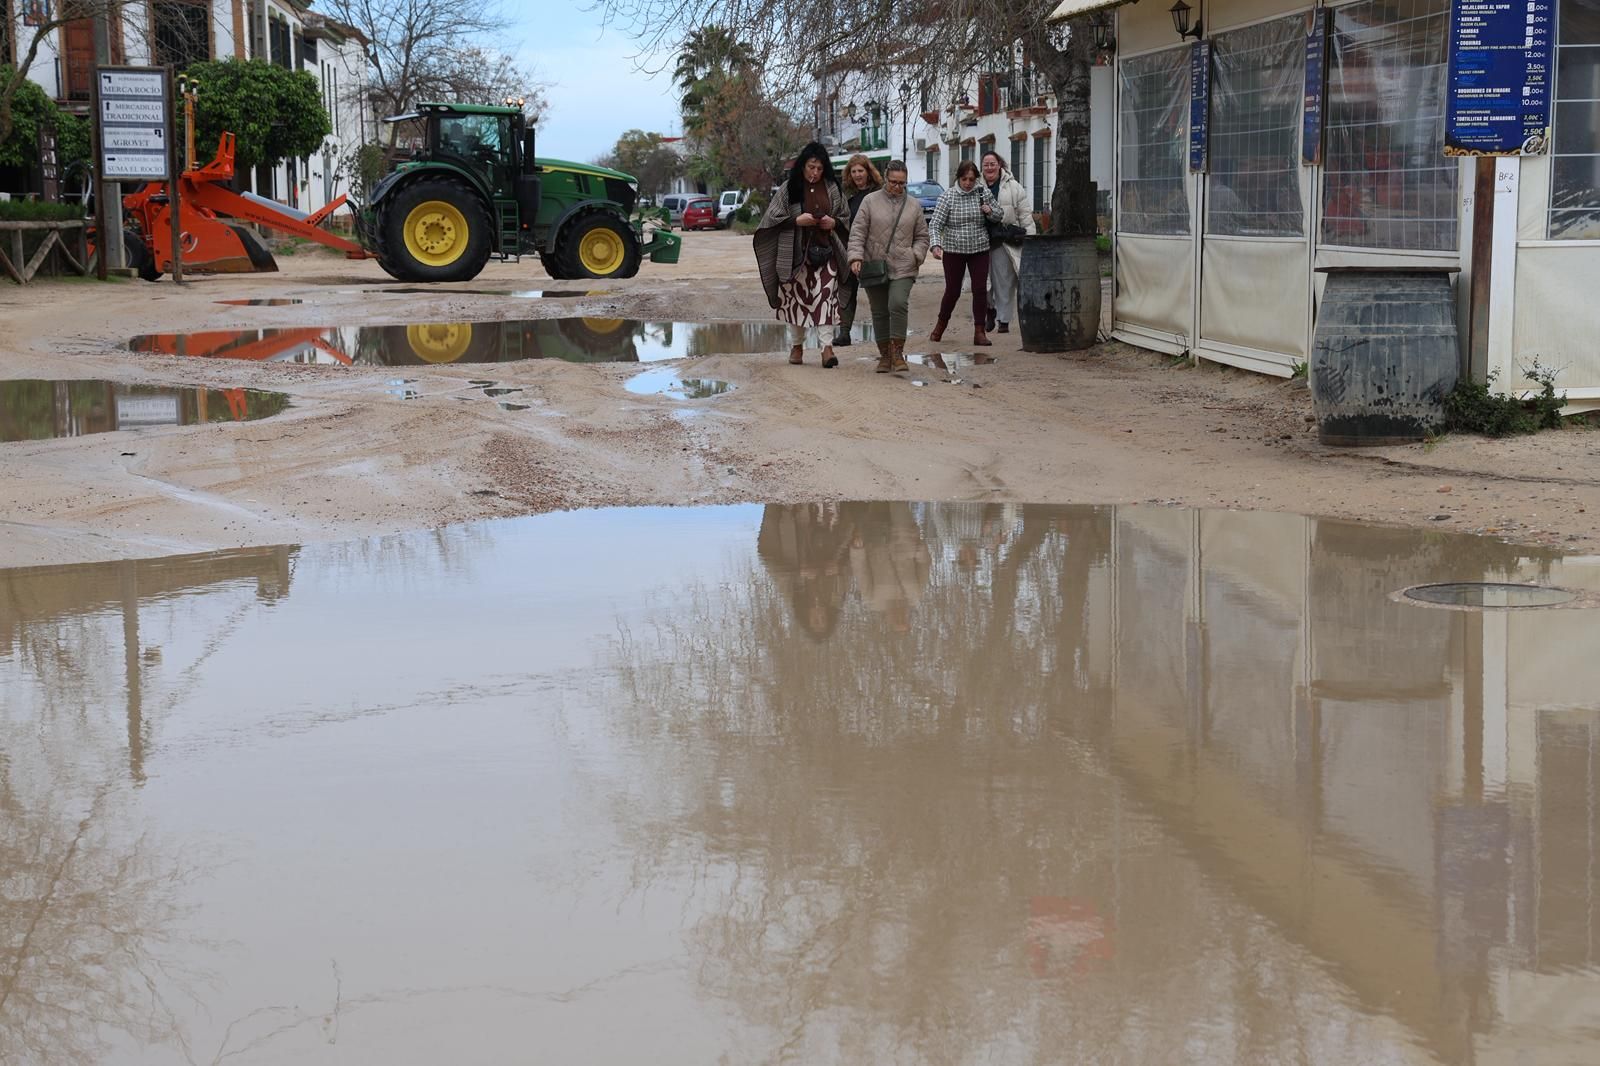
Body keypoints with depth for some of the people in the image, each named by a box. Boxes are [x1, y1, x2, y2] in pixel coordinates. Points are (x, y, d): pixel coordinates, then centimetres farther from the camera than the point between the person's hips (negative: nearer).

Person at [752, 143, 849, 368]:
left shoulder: (833, 189, 7)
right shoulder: (788, 189, 0)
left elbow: (846, 218, 15)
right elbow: (773, 218, -2)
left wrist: (834, 223, -7)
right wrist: (797, 220, -15)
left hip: (825, 251, 1)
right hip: (796, 252, -1)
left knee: (826, 297, -11)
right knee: (797, 298, 7)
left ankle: (827, 347, -14)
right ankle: (797, 345, 22)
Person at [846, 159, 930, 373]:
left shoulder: (913, 206, 11)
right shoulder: (871, 201, 4)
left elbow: (922, 236, 18)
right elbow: (857, 233, 1)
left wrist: (916, 255, 1)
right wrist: (856, 257, -12)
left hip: (903, 268, 0)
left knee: (898, 305, -20)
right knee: (879, 313, 6)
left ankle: (897, 353, -14)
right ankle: (884, 355, 17)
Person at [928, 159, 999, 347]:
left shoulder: (983, 192, 0)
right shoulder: (947, 196, -8)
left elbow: (998, 215, 12)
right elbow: (935, 224, -12)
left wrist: (990, 211, -11)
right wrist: (936, 245, -29)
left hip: (979, 249, 2)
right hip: (953, 250, -2)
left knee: (980, 290, -3)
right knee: (953, 291, 4)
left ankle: (979, 332, 1)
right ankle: (940, 326, 27)